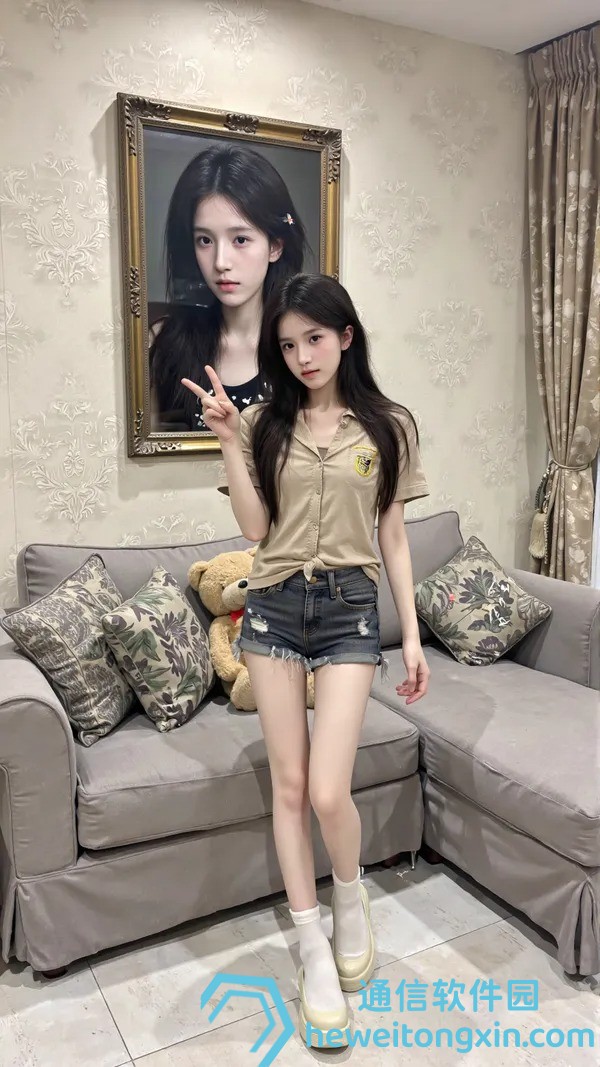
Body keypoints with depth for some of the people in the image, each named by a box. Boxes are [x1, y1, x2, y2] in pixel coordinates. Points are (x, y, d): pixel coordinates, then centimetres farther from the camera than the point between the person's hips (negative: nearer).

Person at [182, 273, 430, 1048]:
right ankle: (313, 949, 25)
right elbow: (254, 528, -3)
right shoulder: (268, 424, 4)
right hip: (273, 609, 2)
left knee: (328, 791, -8)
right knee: (288, 785, 7)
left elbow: (393, 538, 4)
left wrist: (413, 635, 2)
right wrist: (230, 442, -11)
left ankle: (350, 899, 26)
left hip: (350, 611, -2)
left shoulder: (388, 427, 2)